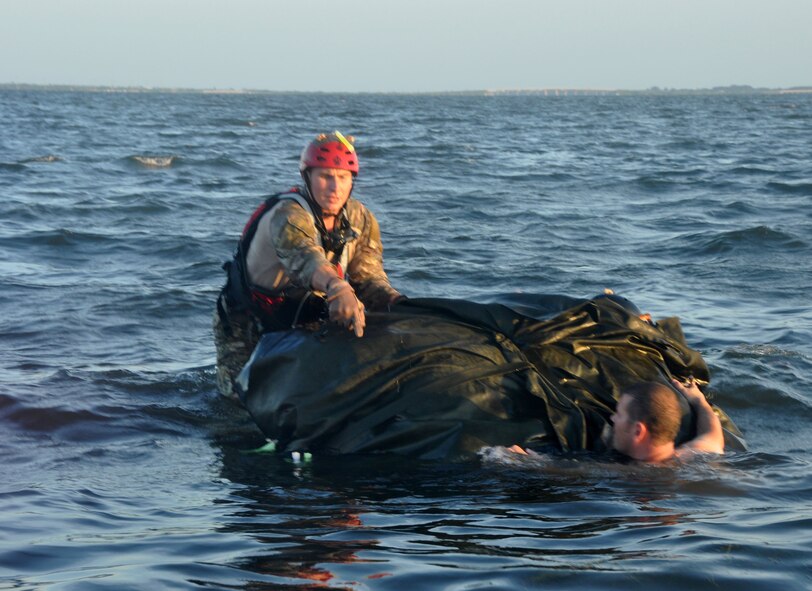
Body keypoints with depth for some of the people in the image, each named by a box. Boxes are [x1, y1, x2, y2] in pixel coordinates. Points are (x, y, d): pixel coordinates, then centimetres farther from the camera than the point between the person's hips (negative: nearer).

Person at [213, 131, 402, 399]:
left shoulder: (361, 220, -8)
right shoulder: (288, 215, -31)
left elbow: (369, 278, -13)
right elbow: (302, 255, -53)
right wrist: (337, 288, -74)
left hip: (307, 322, 5)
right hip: (250, 324, -5)